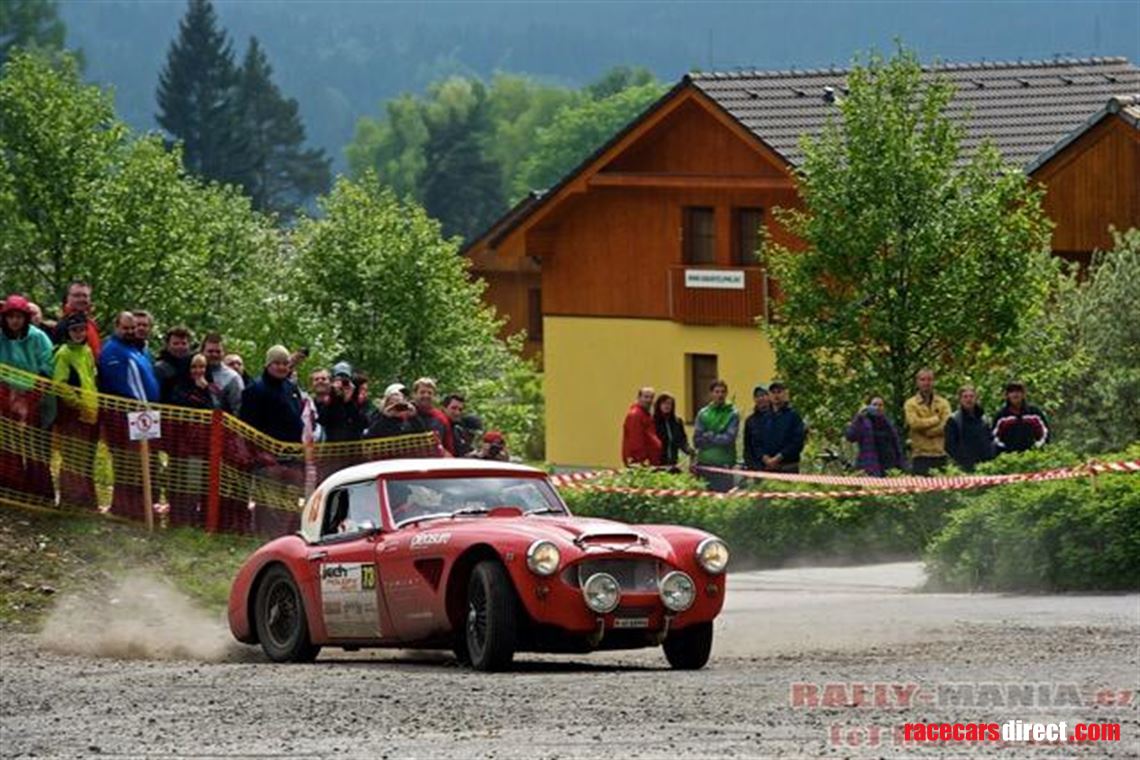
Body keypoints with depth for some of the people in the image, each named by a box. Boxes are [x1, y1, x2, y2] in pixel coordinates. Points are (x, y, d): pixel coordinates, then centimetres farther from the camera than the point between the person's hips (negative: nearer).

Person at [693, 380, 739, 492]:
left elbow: (728, 439, -11)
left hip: (724, 465, -3)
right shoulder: (703, 414, 7)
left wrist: (708, 436, -5)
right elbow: (697, 441, 1)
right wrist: (718, 438, -8)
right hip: (704, 463, 3)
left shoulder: (733, 414, -1)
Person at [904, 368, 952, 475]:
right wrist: (936, 419, -5)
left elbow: (946, 426, -3)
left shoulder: (943, 403, 10)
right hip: (920, 455, -2)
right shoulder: (911, 404, 5)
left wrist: (926, 431, -11)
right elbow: (914, 422, -12)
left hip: (940, 454, 2)